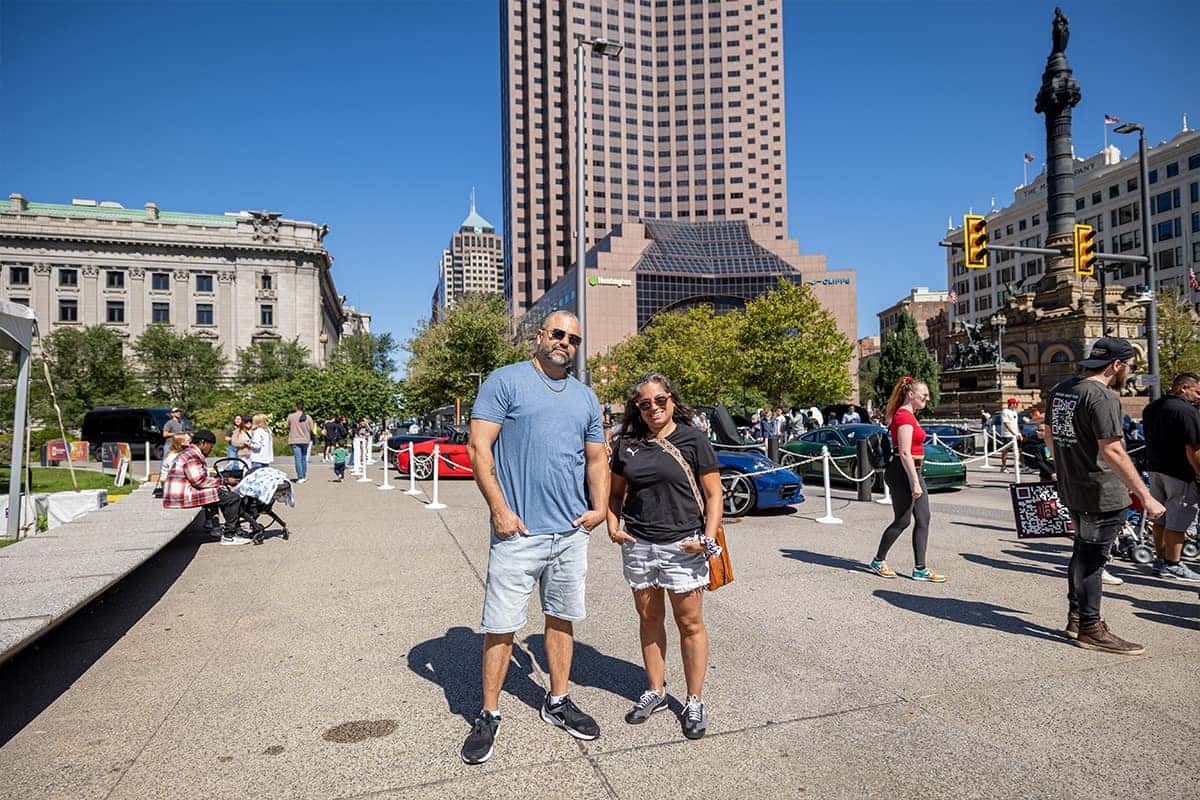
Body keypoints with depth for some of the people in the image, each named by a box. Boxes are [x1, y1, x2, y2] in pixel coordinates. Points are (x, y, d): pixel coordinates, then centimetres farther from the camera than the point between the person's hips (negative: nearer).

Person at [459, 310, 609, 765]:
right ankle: (488, 716, 18)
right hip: (518, 531, -5)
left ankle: (557, 702, 32)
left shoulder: (586, 398, 14)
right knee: (501, 626, 1)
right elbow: (479, 447, -9)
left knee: (562, 618, 16)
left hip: (572, 532, 5)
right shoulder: (506, 381, -3)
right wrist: (499, 509, -15)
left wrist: (600, 506, 1)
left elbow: (596, 458, 18)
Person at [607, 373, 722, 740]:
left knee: (690, 623, 5)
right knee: (649, 618, 15)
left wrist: (708, 537, -14)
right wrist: (613, 526, 1)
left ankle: (694, 702, 21)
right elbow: (615, 492, 16)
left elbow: (714, 494, -4)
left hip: (682, 545, -4)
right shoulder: (628, 444, 6)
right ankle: (655, 690, 32)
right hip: (638, 545, 4)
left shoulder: (692, 439, -5)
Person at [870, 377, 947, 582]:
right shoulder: (904, 416, -17)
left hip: (912, 471, 10)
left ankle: (920, 569, 13)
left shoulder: (908, 415, 15)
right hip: (902, 472, -10)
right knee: (902, 521, 0)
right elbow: (905, 453, -22)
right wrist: (914, 483, -22)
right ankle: (878, 562, 16)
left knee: (923, 519, 8)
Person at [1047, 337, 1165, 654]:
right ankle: (1090, 629, 10)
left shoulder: (1060, 390, 9)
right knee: (1091, 558, 0)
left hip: (1071, 488, 9)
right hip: (1101, 493, -9)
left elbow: (1051, 435, 20)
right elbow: (1111, 451, -24)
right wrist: (1146, 496, -22)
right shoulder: (1102, 396, -18)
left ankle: (1077, 618, 31)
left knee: (1083, 553, 20)